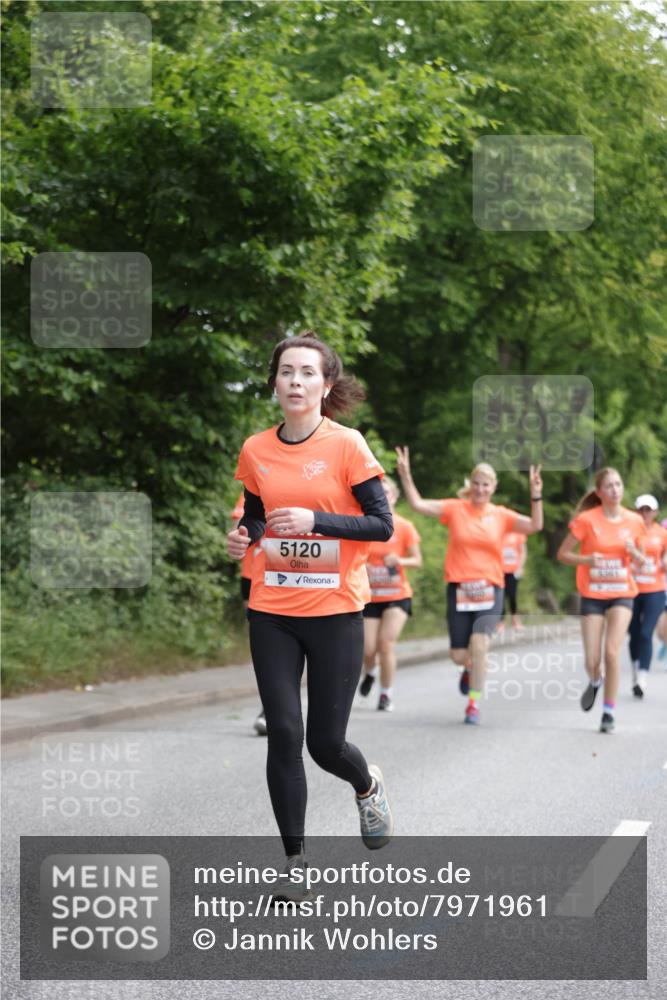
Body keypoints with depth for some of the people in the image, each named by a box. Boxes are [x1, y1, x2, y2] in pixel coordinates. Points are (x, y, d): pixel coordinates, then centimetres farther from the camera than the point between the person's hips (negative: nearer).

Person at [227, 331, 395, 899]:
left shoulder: (346, 445, -7)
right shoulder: (256, 451, 5)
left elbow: (382, 525, -8)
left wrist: (315, 520, -20)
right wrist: (244, 536, -4)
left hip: (335, 612, -3)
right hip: (271, 612, 3)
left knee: (326, 743, 0)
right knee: (283, 734, -4)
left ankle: (368, 786, 36)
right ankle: (296, 861, 9)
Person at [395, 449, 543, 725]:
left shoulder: (501, 515, 4)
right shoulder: (455, 509, 2)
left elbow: (534, 526, -6)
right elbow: (418, 504, -4)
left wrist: (536, 495, -18)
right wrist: (405, 476, -15)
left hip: (489, 591, 0)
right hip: (459, 589, 0)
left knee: (479, 644, -20)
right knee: (459, 655, 1)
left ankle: (473, 704, -5)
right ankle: (470, 668, 40)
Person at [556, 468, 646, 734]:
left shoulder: (634, 521, 0)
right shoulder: (586, 520, -8)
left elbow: (640, 560, 13)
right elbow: (562, 554, -4)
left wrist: (634, 552, -10)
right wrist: (586, 559, -22)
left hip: (621, 594, 1)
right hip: (592, 595, -1)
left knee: (612, 651, -16)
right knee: (592, 661, -2)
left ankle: (609, 712, -2)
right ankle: (595, 682, 36)